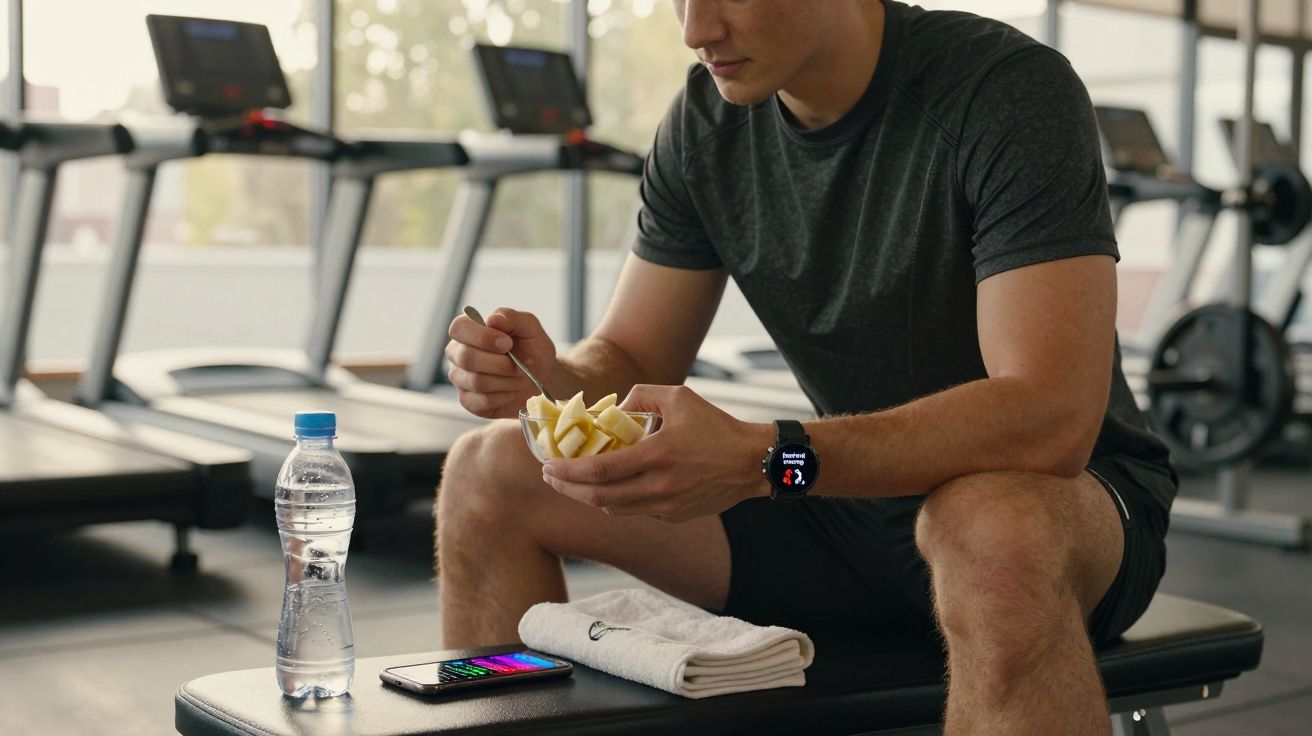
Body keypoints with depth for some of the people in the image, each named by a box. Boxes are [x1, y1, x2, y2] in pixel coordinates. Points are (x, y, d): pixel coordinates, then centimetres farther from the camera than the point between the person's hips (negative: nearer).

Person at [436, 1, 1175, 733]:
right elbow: (629, 363, 3)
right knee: (490, 473, -5)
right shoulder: (705, 122, -2)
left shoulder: (1010, 90, -21)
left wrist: (760, 459, -41)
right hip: (854, 494, 6)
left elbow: (1050, 420, -31)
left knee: (995, 529, -43)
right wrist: (550, 381, -22)